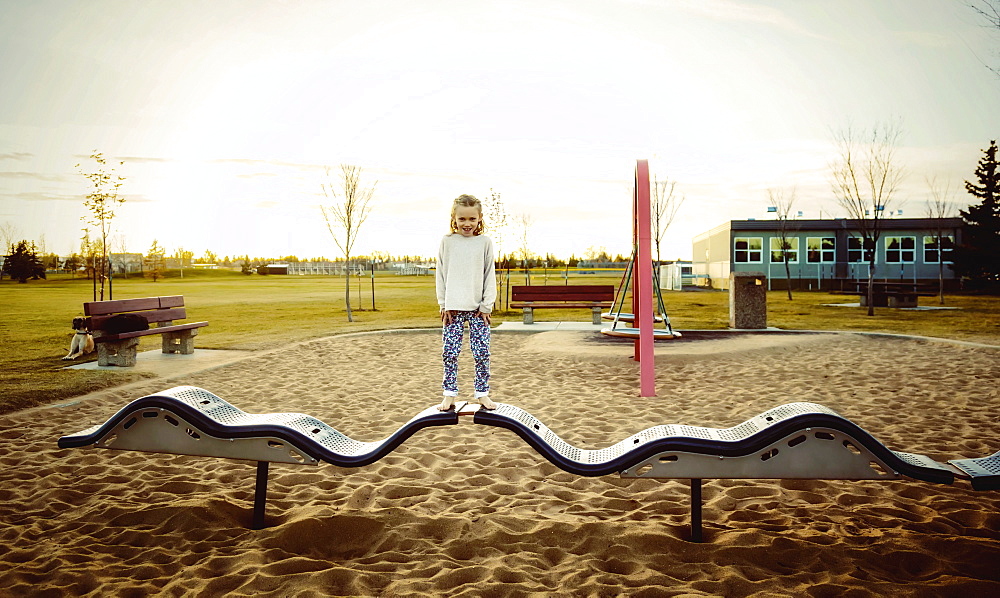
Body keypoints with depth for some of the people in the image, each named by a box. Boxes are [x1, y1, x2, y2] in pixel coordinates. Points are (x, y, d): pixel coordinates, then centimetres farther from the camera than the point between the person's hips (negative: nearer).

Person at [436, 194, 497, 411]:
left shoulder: (485, 242, 4)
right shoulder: (447, 242, 4)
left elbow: (490, 275, 5)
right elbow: (441, 275, 6)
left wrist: (487, 305, -1)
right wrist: (444, 304, 0)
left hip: (478, 308, 0)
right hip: (453, 307, 0)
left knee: (482, 352, 0)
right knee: (450, 352, 0)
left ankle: (481, 393, 12)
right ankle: (449, 394, 10)